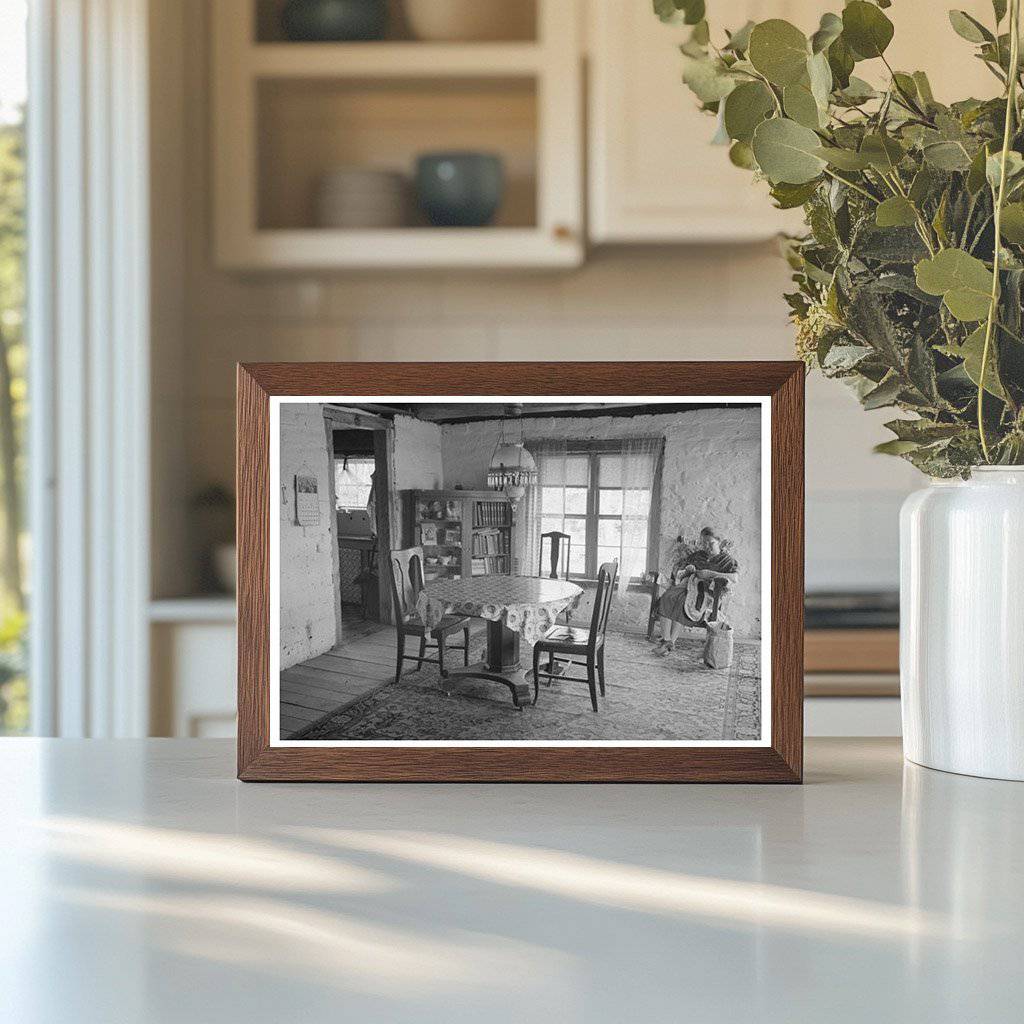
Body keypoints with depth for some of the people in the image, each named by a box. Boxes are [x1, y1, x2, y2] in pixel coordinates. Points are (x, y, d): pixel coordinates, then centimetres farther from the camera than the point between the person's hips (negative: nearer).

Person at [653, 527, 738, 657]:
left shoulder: (726, 559, 10)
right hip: (686, 585, 5)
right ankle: (666, 640, -35)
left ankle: (671, 643, -34)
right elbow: (676, 571, 27)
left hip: (705, 592, -5)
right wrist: (687, 569, 3)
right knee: (668, 598, -30)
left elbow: (734, 578, -10)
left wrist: (710, 573, -14)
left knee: (683, 603, -36)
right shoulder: (698, 555, 25)